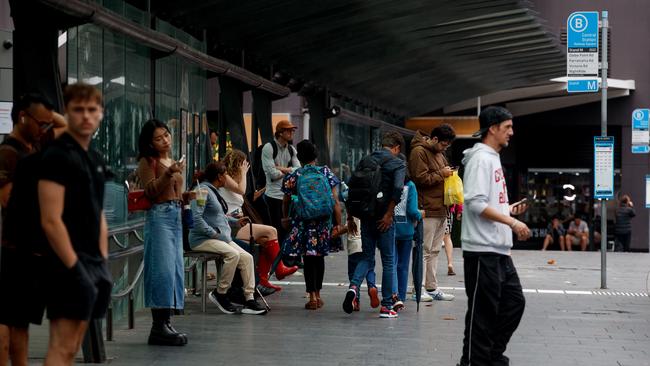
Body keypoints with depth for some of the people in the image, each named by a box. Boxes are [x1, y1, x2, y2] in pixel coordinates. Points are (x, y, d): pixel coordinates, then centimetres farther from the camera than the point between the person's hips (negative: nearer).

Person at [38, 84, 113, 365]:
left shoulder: (95, 159, 16)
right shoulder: (57, 156, -11)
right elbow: (51, 221, -17)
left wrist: (103, 265, 14)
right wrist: (75, 269, -19)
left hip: (93, 264, 9)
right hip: (69, 266, -9)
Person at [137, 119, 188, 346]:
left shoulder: (172, 162, 21)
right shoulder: (148, 161, -2)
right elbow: (151, 191, -13)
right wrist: (169, 173, -25)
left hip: (176, 216, 8)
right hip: (159, 215, -8)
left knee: (175, 269, 6)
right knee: (163, 269, -13)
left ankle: (165, 324, 10)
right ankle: (159, 327, -13)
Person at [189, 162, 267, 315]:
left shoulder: (214, 191, 20)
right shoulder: (203, 190, -11)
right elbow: (197, 218, -21)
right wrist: (214, 233, -20)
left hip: (222, 238, 10)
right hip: (202, 239, -10)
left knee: (247, 257, -8)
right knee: (233, 254, -31)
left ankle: (249, 298, -11)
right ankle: (219, 293, -17)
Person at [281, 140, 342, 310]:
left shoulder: (293, 177, 1)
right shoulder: (326, 173, 3)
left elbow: (286, 201, 12)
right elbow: (336, 201, -1)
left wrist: (285, 218, 30)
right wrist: (338, 223, 3)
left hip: (304, 221, -2)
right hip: (324, 220, 2)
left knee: (308, 258, 3)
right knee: (319, 256, 16)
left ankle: (312, 297, -3)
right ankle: (318, 294, 23)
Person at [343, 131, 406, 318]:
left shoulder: (365, 161, 11)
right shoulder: (398, 164, -2)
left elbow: (351, 188, 8)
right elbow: (397, 190, -19)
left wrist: (350, 217, 13)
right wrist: (389, 214, -14)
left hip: (366, 216, 4)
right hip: (383, 218, -4)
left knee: (367, 257, 15)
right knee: (388, 261, 6)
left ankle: (354, 286, -13)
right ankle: (386, 306, 8)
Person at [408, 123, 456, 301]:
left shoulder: (439, 153, 20)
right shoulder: (419, 152, -9)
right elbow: (421, 178, -17)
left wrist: (448, 173, 11)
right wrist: (441, 174, -11)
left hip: (441, 210, 9)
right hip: (427, 211, -9)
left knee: (434, 251, 12)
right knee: (424, 251, -7)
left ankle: (432, 288, 18)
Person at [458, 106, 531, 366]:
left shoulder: (493, 159, 19)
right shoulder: (481, 158, -12)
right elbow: (476, 203, -21)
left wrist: (510, 209, 11)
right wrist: (512, 223, -22)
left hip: (500, 250, 10)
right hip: (483, 250, -10)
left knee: (514, 302, 12)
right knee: (483, 310, -4)